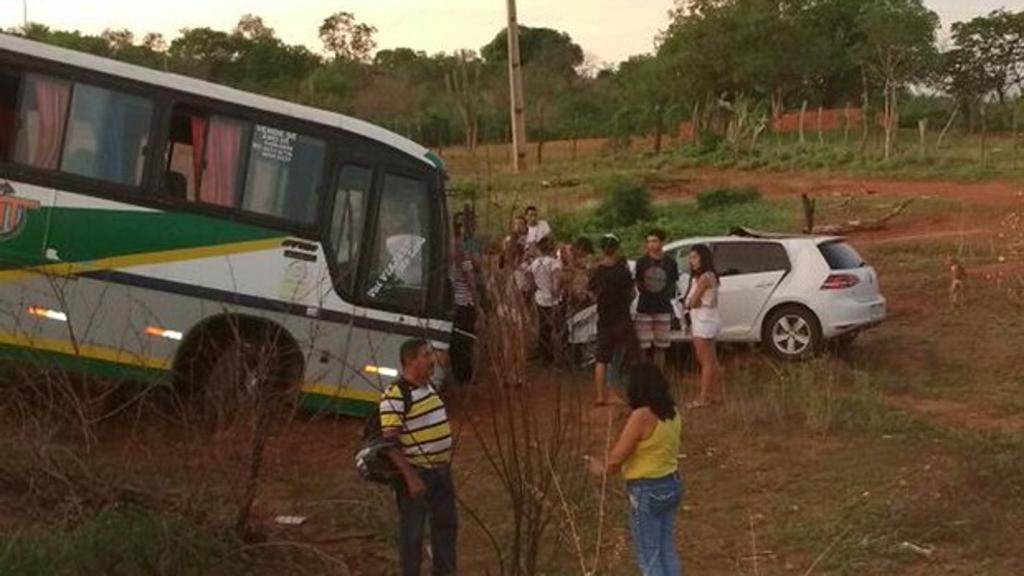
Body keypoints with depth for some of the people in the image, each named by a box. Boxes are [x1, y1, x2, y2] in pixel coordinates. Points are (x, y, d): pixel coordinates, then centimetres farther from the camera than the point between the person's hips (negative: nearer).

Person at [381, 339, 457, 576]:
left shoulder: (428, 386, 7)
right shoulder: (395, 396, -21)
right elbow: (389, 442, -22)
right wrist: (411, 477, -24)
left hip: (441, 470, 9)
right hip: (415, 472, -9)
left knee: (446, 523, 19)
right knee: (412, 531, 4)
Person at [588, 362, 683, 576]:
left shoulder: (642, 416, -22)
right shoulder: (673, 413, 1)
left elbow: (616, 458, -18)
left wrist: (602, 468, 1)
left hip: (647, 491, -8)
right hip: (672, 485, 8)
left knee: (648, 556, 3)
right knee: (667, 549, 18)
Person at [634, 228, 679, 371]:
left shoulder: (670, 263, 2)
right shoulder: (641, 263, 1)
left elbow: (673, 284, 11)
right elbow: (638, 285, 8)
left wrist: (670, 294, -3)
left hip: (663, 309, 1)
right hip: (644, 309, -1)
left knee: (660, 348, 8)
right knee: (642, 347, -4)